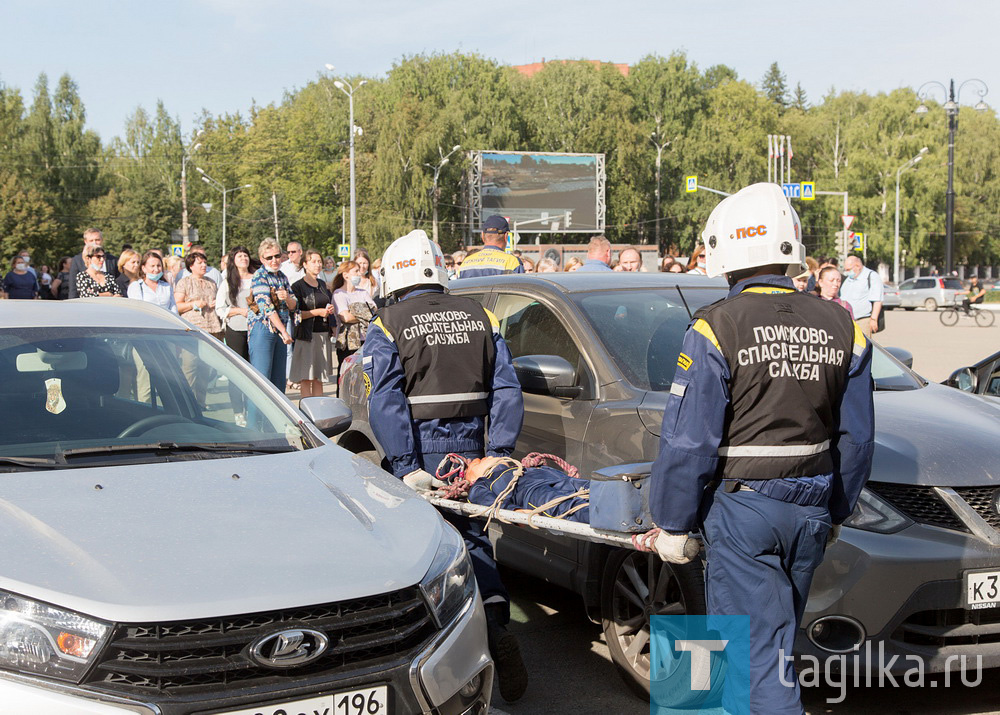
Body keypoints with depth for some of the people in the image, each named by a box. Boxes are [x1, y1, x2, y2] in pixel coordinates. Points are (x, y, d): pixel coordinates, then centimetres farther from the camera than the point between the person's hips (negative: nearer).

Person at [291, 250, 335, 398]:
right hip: (307, 335, -6)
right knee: (306, 378, -5)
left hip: (323, 334, 6)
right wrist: (317, 312, -15)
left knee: (319, 377, 6)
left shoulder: (324, 285, 16)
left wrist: (330, 310, 7)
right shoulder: (298, 286, -4)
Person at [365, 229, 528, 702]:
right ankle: (495, 619, -7)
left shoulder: (388, 325, -4)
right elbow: (506, 389, 3)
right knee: (470, 536, 14)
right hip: (470, 449, 4)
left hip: (419, 451, -4)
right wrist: (500, 450, 1)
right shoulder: (478, 316, 8)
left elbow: (386, 401, -14)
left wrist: (407, 466, -18)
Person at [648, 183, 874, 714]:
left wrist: (673, 524, -3)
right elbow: (857, 438, 10)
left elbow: (688, 443, -13)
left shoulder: (716, 329, -14)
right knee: (775, 644, 21)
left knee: (754, 654, -1)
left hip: (741, 510, -6)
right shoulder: (840, 329, 3)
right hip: (811, 511, 6)